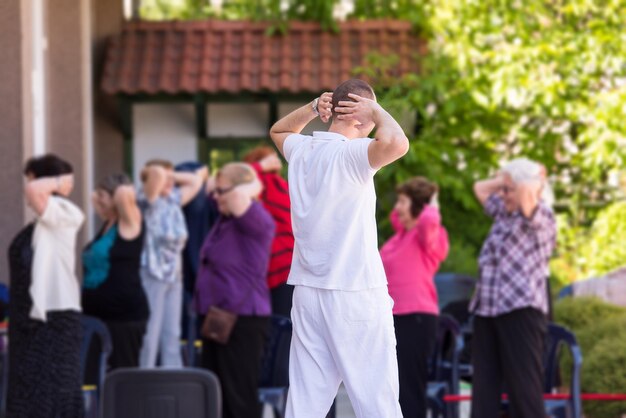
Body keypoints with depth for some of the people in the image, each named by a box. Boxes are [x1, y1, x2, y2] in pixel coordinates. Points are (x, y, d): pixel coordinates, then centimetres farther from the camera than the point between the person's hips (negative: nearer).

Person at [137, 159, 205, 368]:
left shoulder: (173, 200, 11)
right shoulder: (148, 200, -10)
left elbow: (195, 182, 23)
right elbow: (157, 174, -26)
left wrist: (173, 176, 12)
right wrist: (151, 172, -5)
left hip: (174, 275, 8)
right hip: (152, 273, -7)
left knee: (172, 335, 10)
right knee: (150, 335, -7)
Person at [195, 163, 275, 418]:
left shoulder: (255, 222, -14)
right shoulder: (225, 220, 13)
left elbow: (239, 198, -34)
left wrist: (254, 186, -13)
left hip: (242, 320, -10)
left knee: (240, 397, -8)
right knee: (215, 395, 13)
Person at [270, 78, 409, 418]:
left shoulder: (301, 149, 8)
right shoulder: (350, 153, -13)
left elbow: (278, 130, 32)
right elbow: (396, 144, -34)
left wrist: (312, 108, 15)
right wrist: (376, 110, -14)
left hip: (307, 291, 7)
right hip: (354, 292, -7)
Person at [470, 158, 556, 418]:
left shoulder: (541, 216, -2)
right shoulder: (504, 213, 21)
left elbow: (526, 195, -22)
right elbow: (481, 189, 35)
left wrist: (537, 179, -2)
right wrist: (506, 180, 21)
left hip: (520, 311, -8)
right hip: (487, 310, 8)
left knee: (525, 390, -11)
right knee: (483, 394, 3)